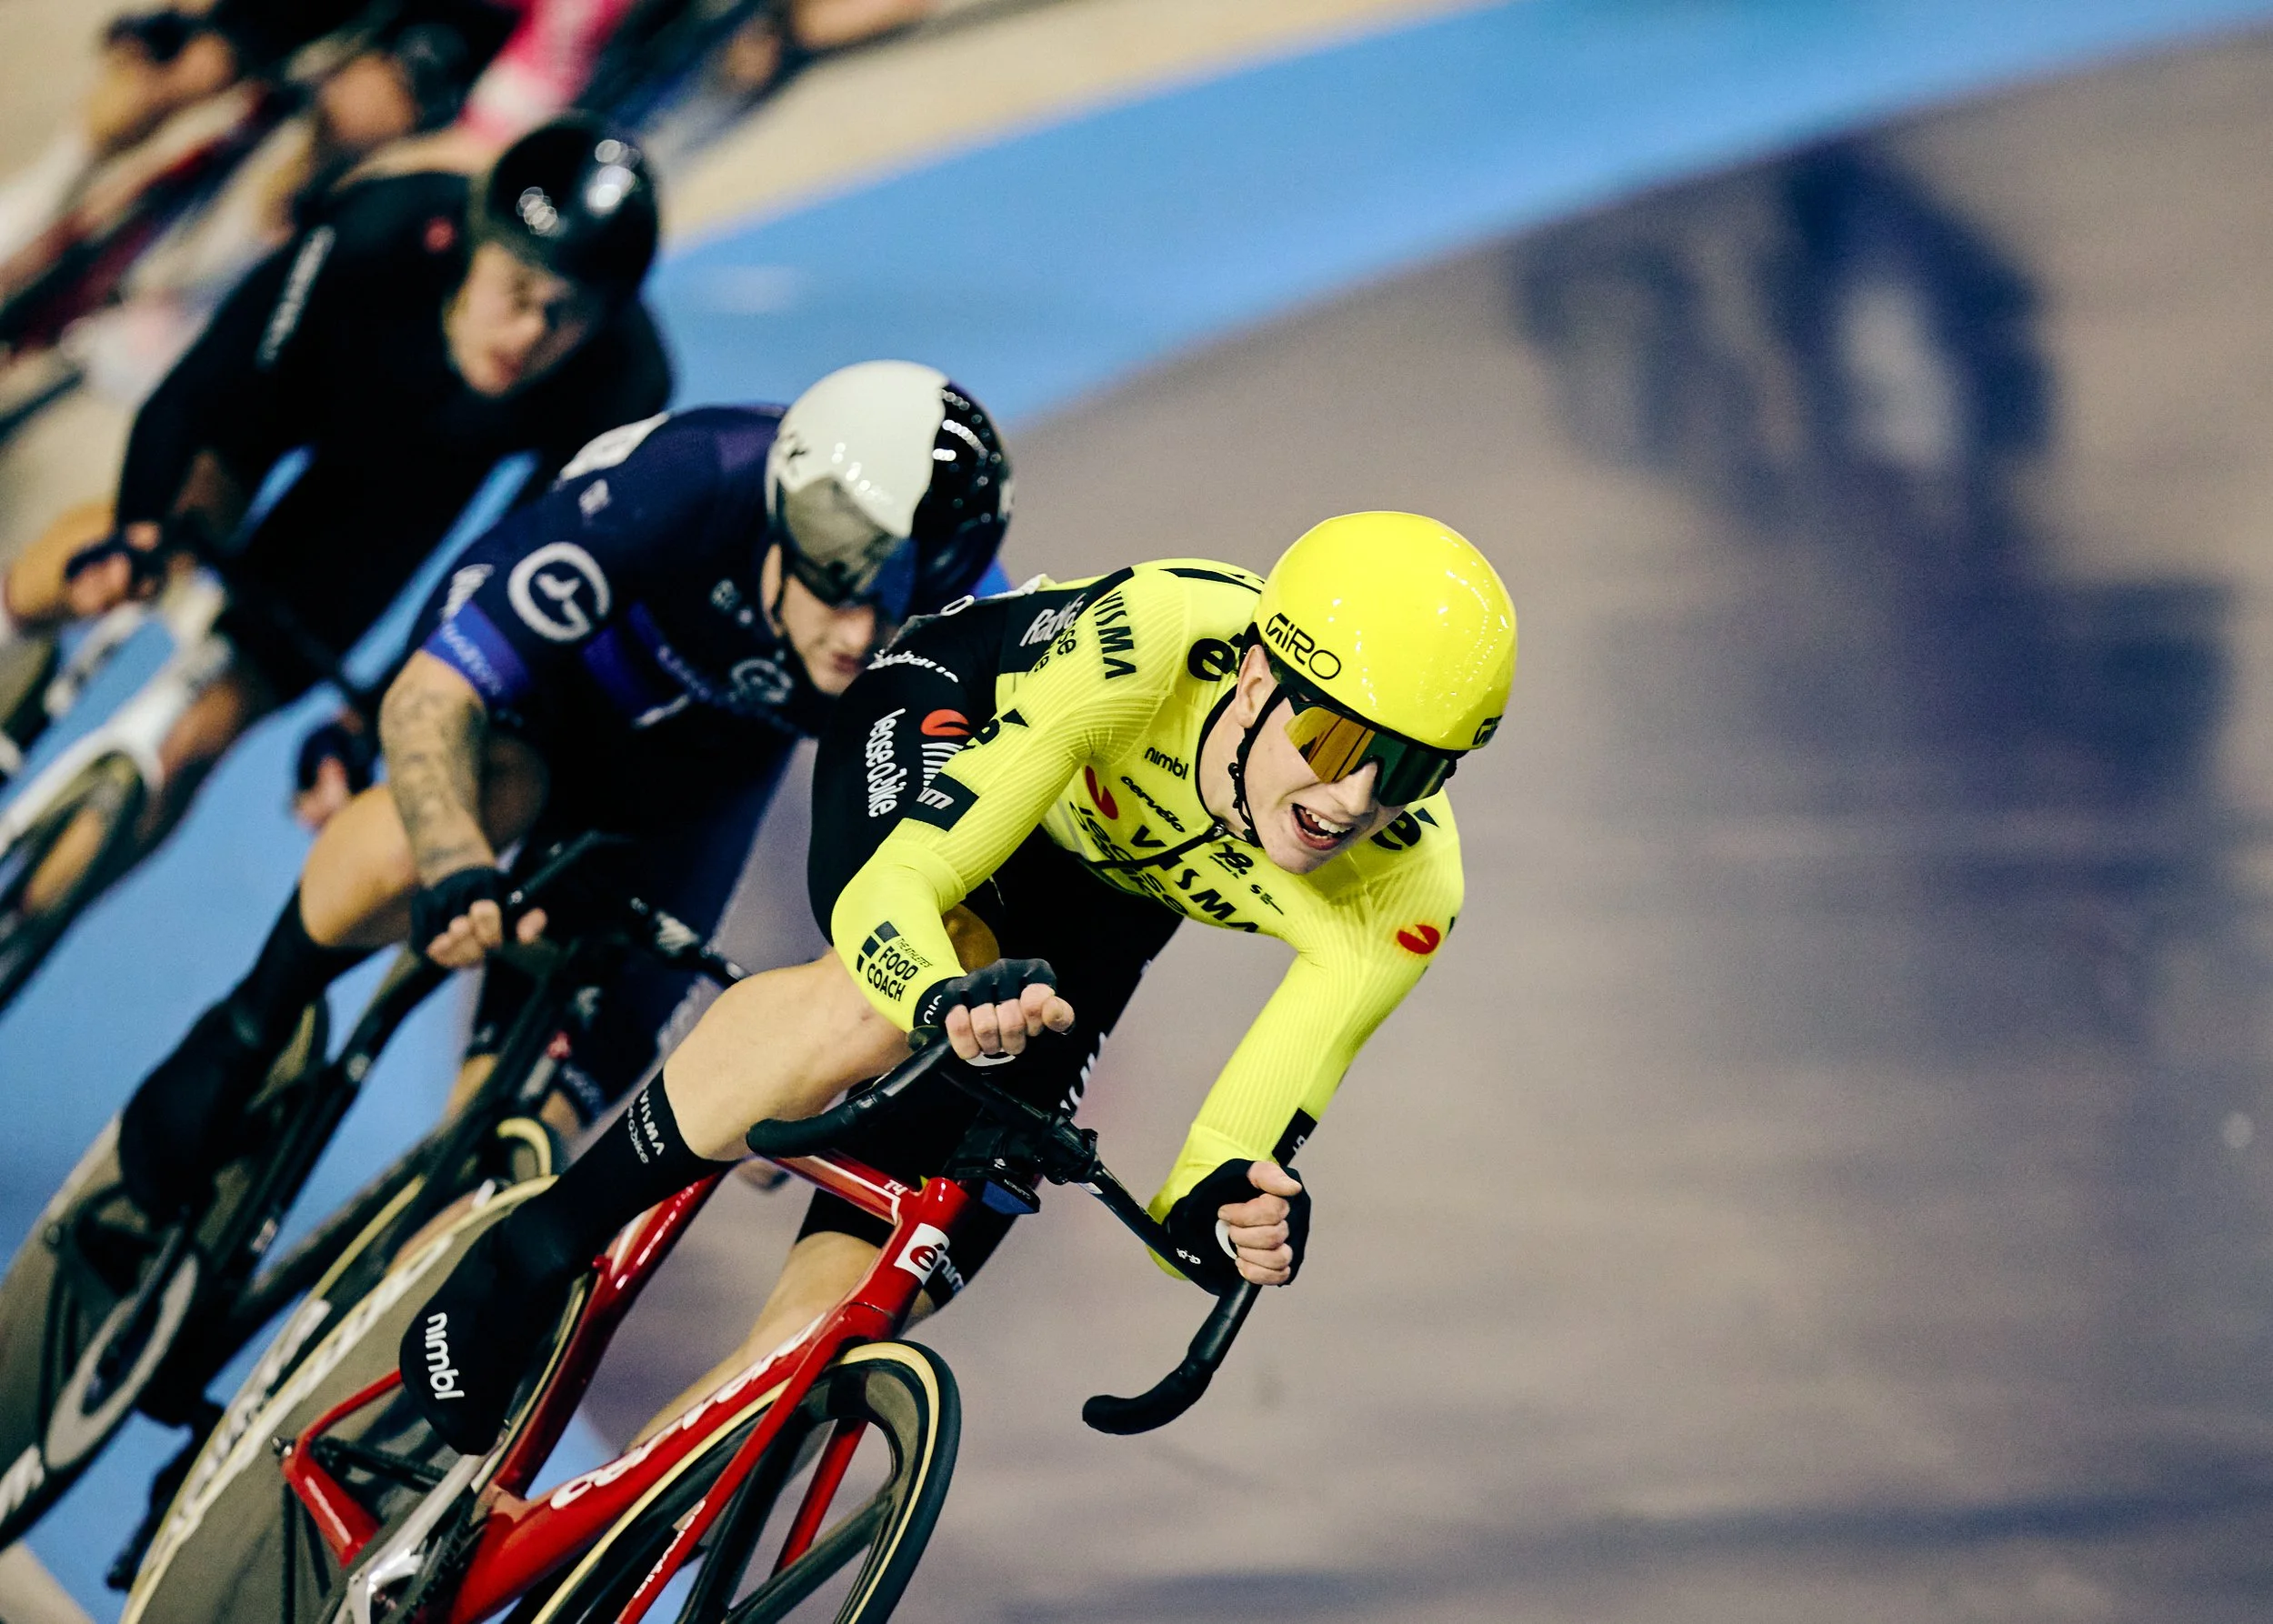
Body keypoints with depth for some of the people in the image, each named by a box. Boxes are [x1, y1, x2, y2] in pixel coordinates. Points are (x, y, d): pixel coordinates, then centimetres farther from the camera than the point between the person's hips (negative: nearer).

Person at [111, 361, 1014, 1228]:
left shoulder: (961, 630, -32)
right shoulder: (683, 489, -41)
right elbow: (429, 698, -40)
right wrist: (458, 873, -58)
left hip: (695, 765, 3)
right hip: (540, 683, -3)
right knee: (425, 839, -38)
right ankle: (250, 1029, -10)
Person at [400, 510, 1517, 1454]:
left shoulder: (1403, 891, -32)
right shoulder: (1142, 645, -41)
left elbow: (1249, 1144, -26)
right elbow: (887, 889, -39)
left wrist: (1227, 1212, -50)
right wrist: (949, 999, -61)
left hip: (1098, 899, 3)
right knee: (890, 1007, -38)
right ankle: (538, 1245, -19)